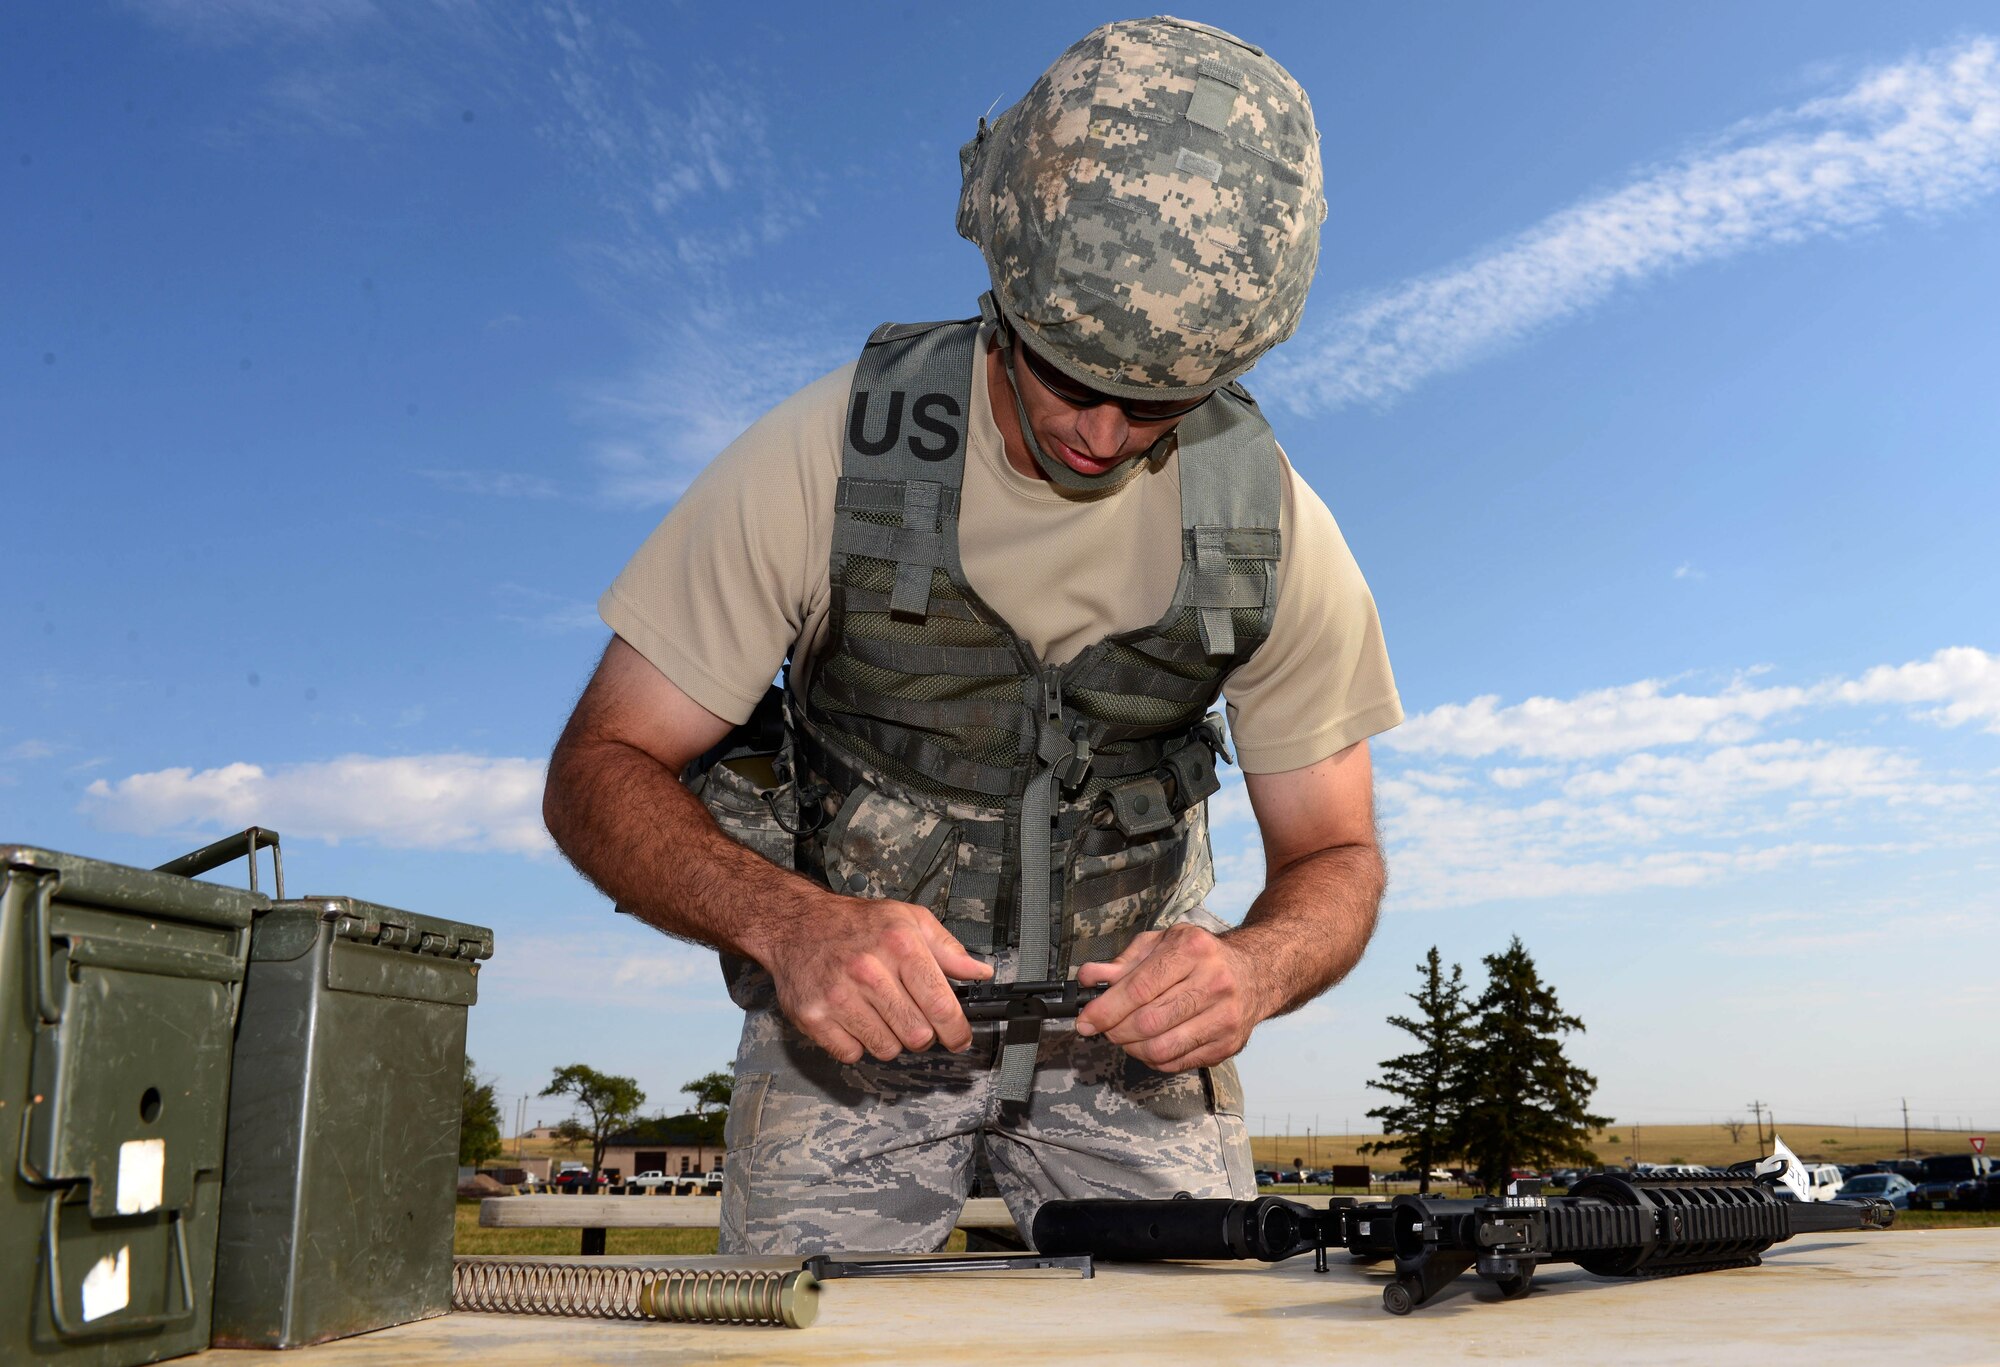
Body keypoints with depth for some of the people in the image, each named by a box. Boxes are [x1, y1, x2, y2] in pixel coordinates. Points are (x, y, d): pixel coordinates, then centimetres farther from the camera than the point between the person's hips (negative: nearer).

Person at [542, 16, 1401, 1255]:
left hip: (1128, 1018, 2)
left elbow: (1335, 854, -2)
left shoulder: (1278, 527, -12)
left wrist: (1254, 966, -27)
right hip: (850, 1012, -1)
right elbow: (600, 771, -15)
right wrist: (790, 922, -34)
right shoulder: (827, 454, -19)